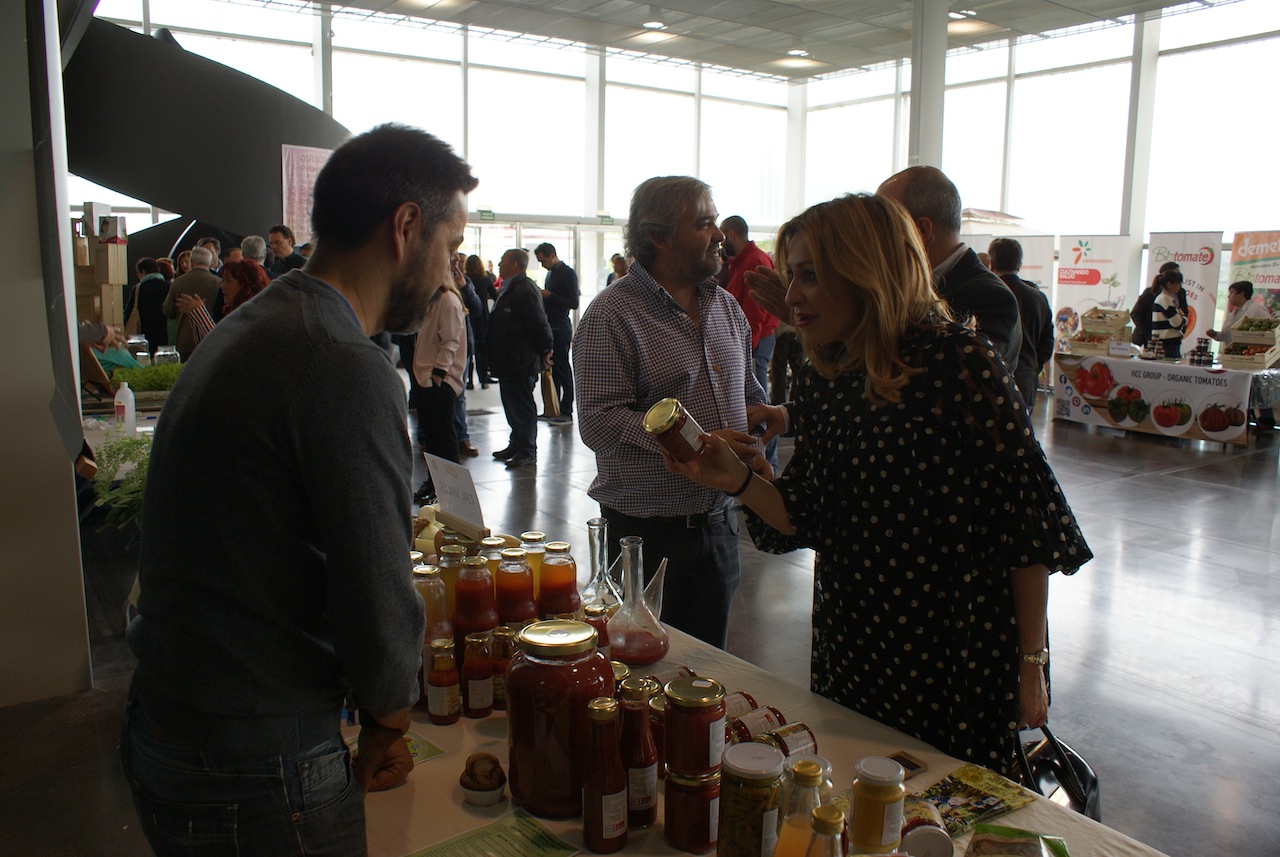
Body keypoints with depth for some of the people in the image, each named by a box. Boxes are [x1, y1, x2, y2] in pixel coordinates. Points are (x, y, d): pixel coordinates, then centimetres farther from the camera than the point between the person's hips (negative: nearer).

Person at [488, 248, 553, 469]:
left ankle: (527, 452, 3)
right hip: (507, 360, 11)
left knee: (522, 407, -4)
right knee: (512, 405, 18)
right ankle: (516, 445, 30)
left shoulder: (524, 290, -19)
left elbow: (538, 323, -21)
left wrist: (544, 350, -14)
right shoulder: (509, 288, 16)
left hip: (520, 363, -11)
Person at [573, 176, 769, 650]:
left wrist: (751, 448, 0)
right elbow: (599, 420, -21)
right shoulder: (612, 314, -12)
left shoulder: (726, 306, 10)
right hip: (646, 528, -6)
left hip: (718, 520, 6)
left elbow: (749, 394, 20)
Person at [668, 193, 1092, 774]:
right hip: (849, 655, 6)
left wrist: (1030, 663, -11)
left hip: (960, 661, -5)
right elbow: (809, 520, 3)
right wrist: (737, 482, -14)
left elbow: (1024, 517, -14)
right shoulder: (822, 379, 1)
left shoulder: (958, 360, -17)